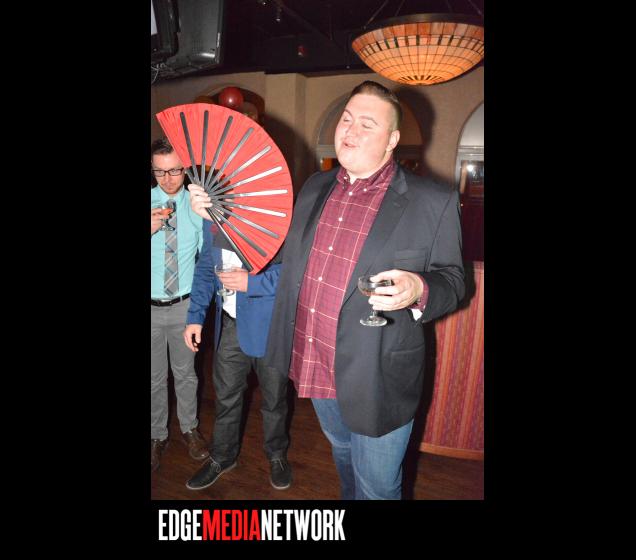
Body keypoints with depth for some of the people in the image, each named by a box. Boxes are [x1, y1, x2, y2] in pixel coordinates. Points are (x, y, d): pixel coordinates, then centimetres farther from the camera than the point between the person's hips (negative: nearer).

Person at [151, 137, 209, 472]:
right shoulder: (150, 203, -4)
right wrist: (149, 230, -25)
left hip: (184, 305, 0)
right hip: (152, 307, 0)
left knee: (185, 373, 16)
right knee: (155, 378, 13)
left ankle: (189, 429, 37)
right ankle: (157, 436, 34)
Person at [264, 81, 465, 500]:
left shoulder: (434, 202, -11)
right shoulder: (316, 187, 5)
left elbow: (452, 280, -6)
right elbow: (292, 253, 12)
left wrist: (417, 290, -29)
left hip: (376, 381, -5)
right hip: (315, 368, 5)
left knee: (377, 487, 15)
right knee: (344, 458, 31)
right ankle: (349, 496, 59)